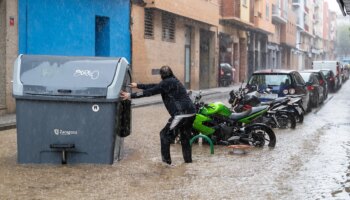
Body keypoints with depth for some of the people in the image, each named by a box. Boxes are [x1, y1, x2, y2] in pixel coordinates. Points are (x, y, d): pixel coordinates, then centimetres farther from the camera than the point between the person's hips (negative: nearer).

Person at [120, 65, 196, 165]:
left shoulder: (167, 83, -8)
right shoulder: (173, 81, 20)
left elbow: (150, 92, -11)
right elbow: (154, 86, 25)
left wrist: (131, 95, -9)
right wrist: (138, 85, 30)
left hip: (181, 114, -9)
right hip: (191, 113, 9)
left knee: (165, 135, 2)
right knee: (185, 138, 22)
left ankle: (166, 160, 4)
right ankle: (188, 160, 29)